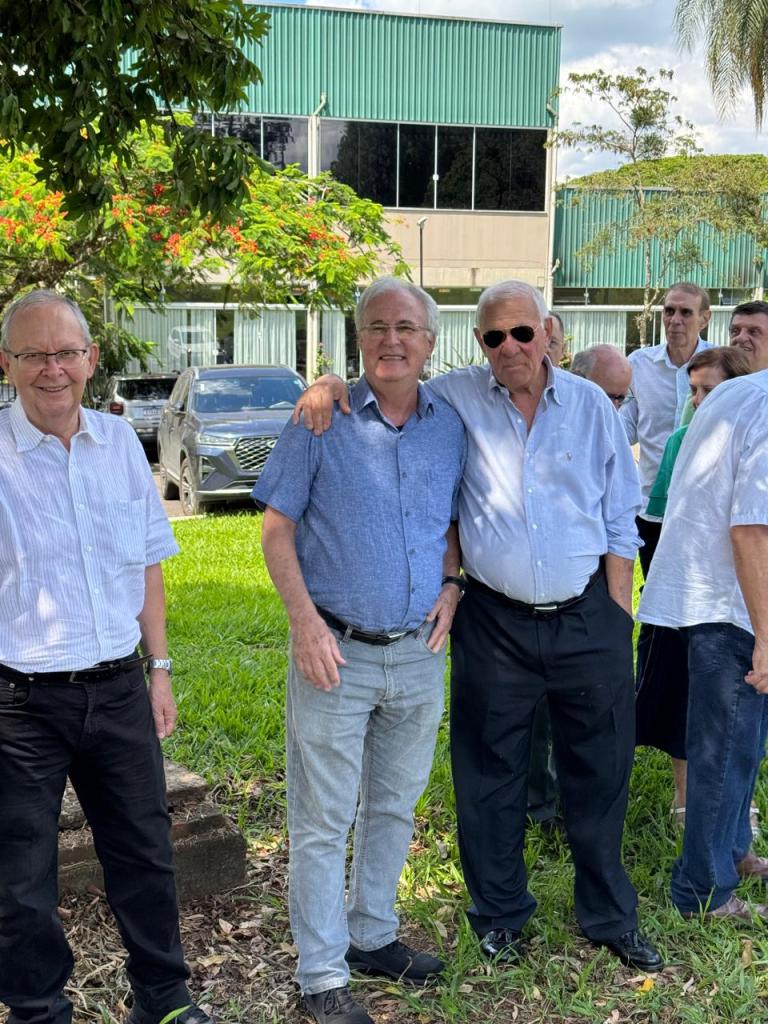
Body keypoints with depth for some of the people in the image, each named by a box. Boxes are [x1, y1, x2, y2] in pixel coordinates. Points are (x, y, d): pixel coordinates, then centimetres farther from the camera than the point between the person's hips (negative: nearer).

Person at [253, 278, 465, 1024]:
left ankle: (372, 935, 36)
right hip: (336, 652, -4)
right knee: (322, 821, 3)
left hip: (419, 654, 4)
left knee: (393, 808, 18)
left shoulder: (450, 426, 4)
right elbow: (277, 527, -6)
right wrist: (305, 622, -15)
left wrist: (451, 585, -2)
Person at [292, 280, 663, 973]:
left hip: (586, 617, 1)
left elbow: (620, 525, 4)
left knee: (601, 773, 12)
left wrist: (619, 625, 0)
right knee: (491, 777, 10)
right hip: (494, 623, 0)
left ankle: (610, 916, 32)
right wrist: (331, 385, -14)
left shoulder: (591, 405, 1)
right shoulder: (456, 398, -2)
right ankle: (499, 913, 31)